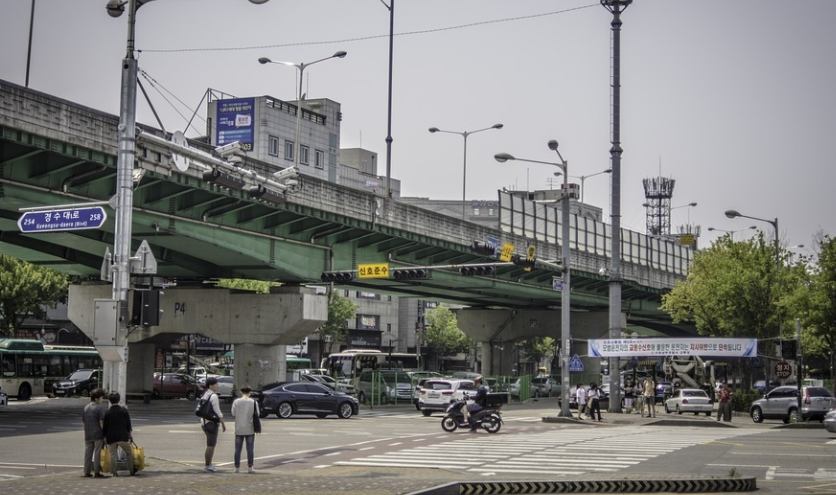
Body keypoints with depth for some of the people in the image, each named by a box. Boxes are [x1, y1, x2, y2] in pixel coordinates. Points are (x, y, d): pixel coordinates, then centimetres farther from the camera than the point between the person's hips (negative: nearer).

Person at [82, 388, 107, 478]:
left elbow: (83, 421, 13)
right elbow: (101, 422, -13)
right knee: (97, 453, 0)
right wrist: (105, 434, -8)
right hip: (98, 434, -6)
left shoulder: (85, 408, 10)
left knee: (88, 453, 8)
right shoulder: (99, 408, -9)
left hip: (88, 435, 6)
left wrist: (86, 433, 18)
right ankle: (97, 472, 2)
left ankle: (87, 472, 10)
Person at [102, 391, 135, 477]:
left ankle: (114, 472, 2)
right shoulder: (124, 411, -3)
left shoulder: (107, 413, -3)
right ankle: (132, 470, 15)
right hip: (123, 437, 0)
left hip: (111, 438, 0)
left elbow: (104, 426, 1)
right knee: (129, 453, 13)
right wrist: (130, 435, 11)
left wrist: (105, 437, 13)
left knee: (112, 455, 4)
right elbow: (128, 424, 1)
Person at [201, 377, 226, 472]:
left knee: (212, 444, 19)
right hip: (212, 422, -10)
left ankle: (208, 464, 24)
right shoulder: (213, 396, -14)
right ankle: (207, 465, -2)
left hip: (205, 422, 10)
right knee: (211, 445, -4)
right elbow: (217, 411, -17)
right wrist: (223, 423, -12)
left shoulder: (205, 395, 14)